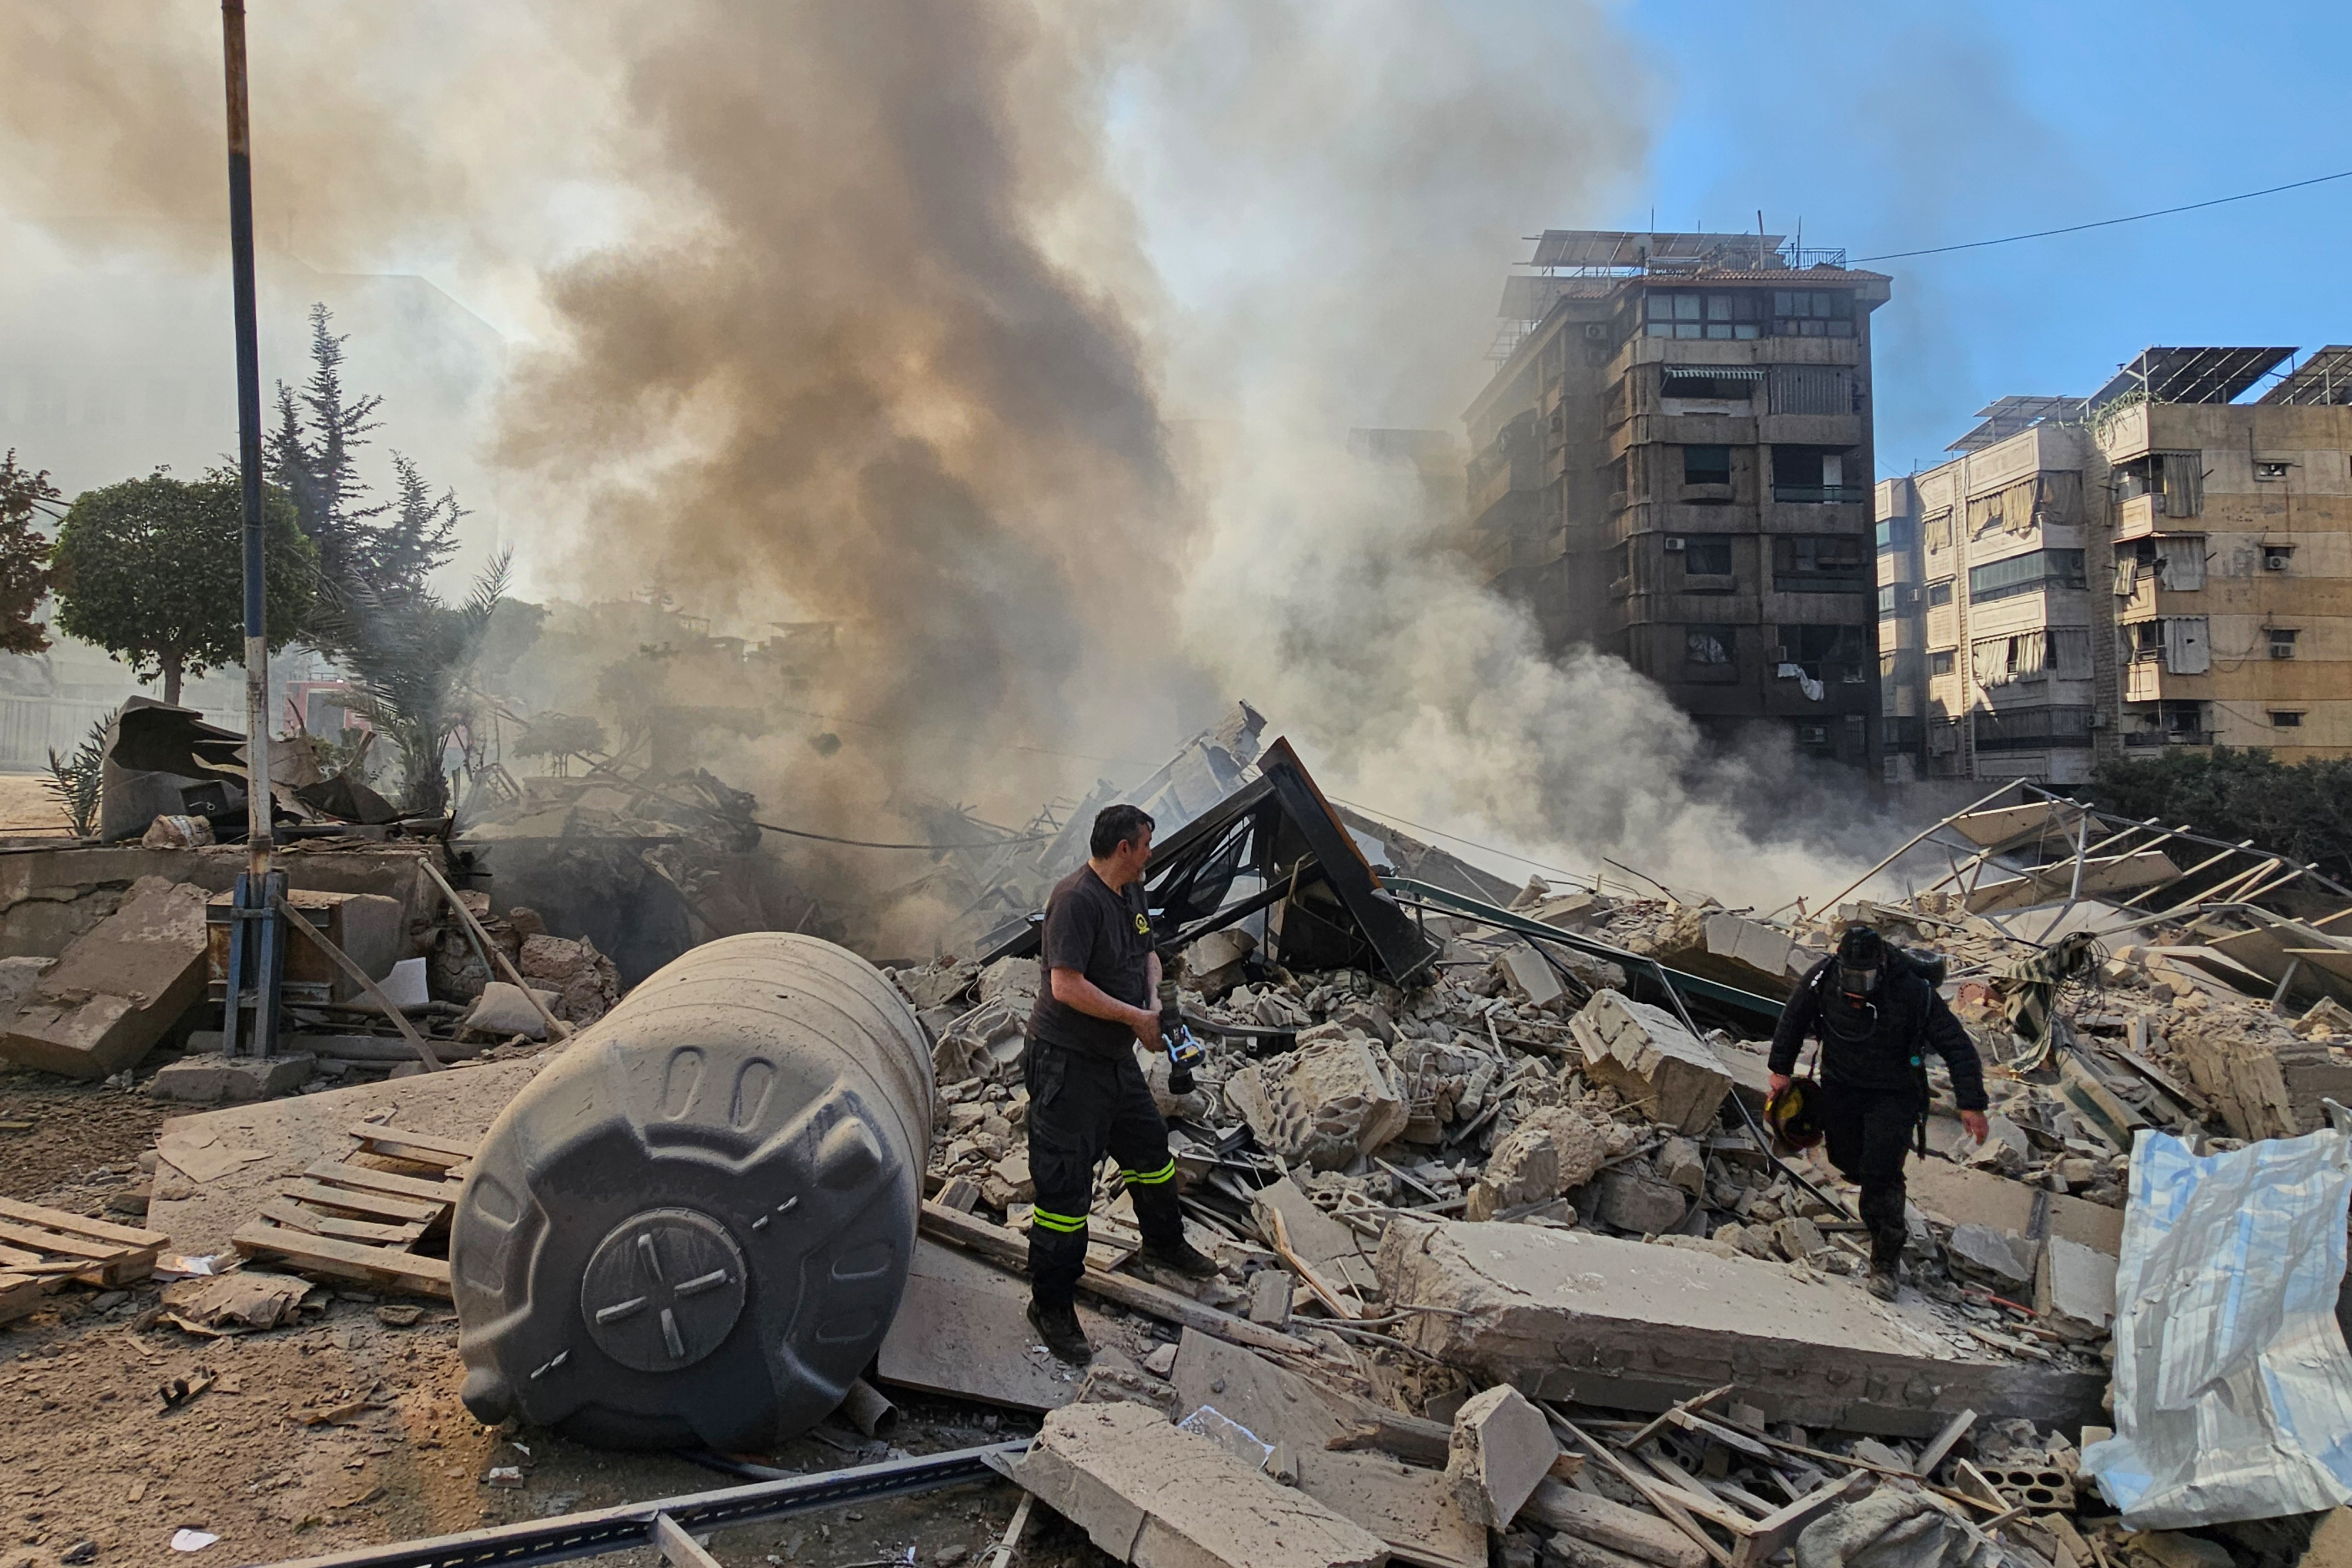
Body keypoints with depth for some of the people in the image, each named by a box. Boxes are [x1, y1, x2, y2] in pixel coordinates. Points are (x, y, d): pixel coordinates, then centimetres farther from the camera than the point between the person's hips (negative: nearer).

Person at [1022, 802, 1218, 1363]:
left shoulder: (1130, 890, 7)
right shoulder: (1077, 898, -23)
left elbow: (1147, 952, 21)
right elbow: (1067, 986, -29)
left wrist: (1154, 1002, 0)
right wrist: (1137, 1018, -20)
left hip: (1116, 1056, 10)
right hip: (1067, 1063, -10)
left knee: (1150, 1148, 25)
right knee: (1066, 1185, -3)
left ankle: (1164, 1242, 50)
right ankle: (1051, 1306, 10)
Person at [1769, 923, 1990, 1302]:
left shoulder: (1913, 992, -25)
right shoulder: (1822, 979, -17)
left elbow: (1957, 1046, -16)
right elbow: (1793, 1018, 3)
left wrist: (1971, 1103, -19)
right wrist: (1781, 1068, 5)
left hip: (1894, 1095, -3)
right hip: (1840, 1088, 3)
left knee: (1881, 1174, -13)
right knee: (1846, 1160, 9)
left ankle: (1886, 1261, 0)